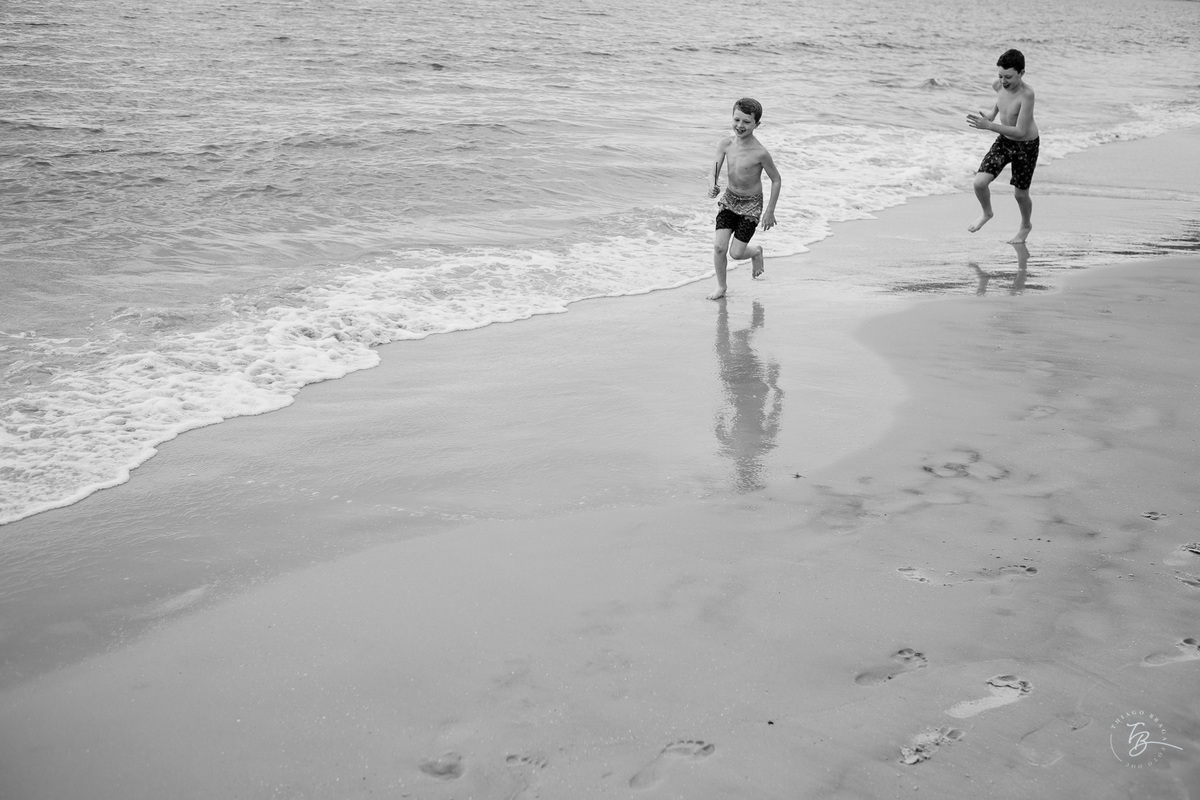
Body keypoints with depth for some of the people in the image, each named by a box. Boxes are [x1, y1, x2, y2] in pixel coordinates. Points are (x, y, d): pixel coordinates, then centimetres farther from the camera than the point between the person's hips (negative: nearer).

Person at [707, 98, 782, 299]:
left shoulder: (760, 153, -23)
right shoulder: (726, 143, -12)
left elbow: (776, 180, -12)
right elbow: (715, 169, -6)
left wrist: (770, 211, -8)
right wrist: (713, 186, -29)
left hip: (751, 204, -4)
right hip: (729, 199, 4)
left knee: (736, 253, -3)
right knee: (719, 247, -5)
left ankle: (756, 252, 33)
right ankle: (721, 287, 16)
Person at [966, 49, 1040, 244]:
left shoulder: (1026, 94, -32)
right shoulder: (999, 85, -12)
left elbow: (1020, 132, -35)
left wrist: (989, 126, -40)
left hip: (1026, 145, -5)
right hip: (1004, 140, 5)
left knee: (1020, 194, 9)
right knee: (980, 182, -10)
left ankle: (1026, 226, 40)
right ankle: (987, 213, 22)